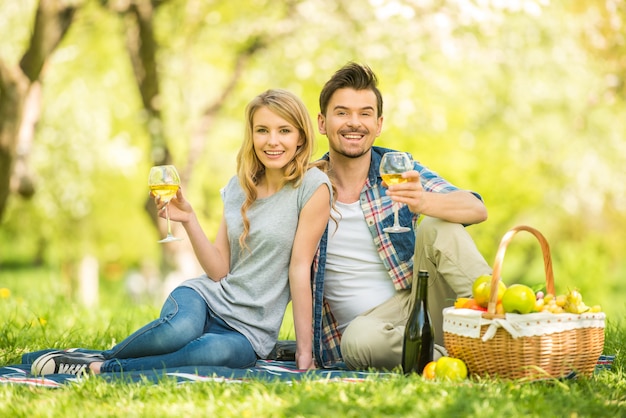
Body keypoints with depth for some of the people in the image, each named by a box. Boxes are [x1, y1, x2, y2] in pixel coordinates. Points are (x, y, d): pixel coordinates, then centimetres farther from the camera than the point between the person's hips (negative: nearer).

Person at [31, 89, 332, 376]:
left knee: (223, 350, -40)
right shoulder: (238, 186, 9)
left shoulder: (312, 187, -6)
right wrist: (188, 220, -7)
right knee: (180, 329, -37)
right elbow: (219, 271, 5)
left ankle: (101, 368, -26)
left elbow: (300, 268, -8)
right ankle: (102, 356, -12)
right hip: (208, 296, 3)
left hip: (250, 332, -2)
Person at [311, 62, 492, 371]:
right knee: (359, 340, -37)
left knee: (437, 227, -22)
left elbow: (477, 210, -13)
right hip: (368, 324, -2)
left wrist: (424, 202, -33)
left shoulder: (400, 169, 3)